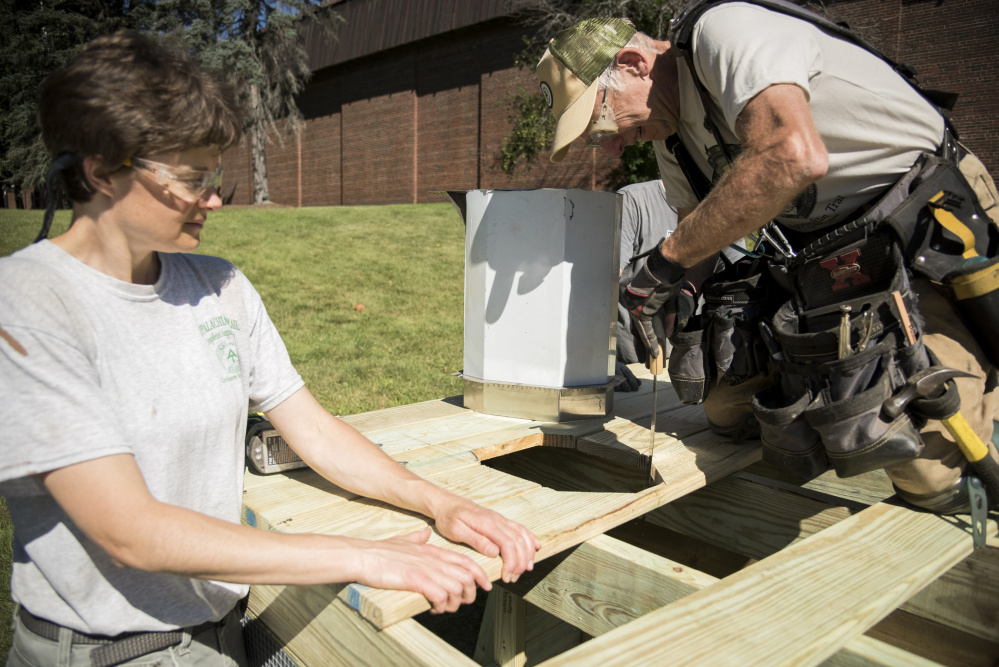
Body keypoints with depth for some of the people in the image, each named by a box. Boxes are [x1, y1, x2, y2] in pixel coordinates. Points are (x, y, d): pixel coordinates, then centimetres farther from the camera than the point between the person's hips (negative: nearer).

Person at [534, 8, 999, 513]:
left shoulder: (725, 30, -20)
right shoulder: (670, 133, 8)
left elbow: (793, 157, -38)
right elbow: (700, 223, 17)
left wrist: (669, 258, -29)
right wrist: (680, 299, -4)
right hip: (822, 259, 8)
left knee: (934, 476, -15)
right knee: (727, 407, 2)